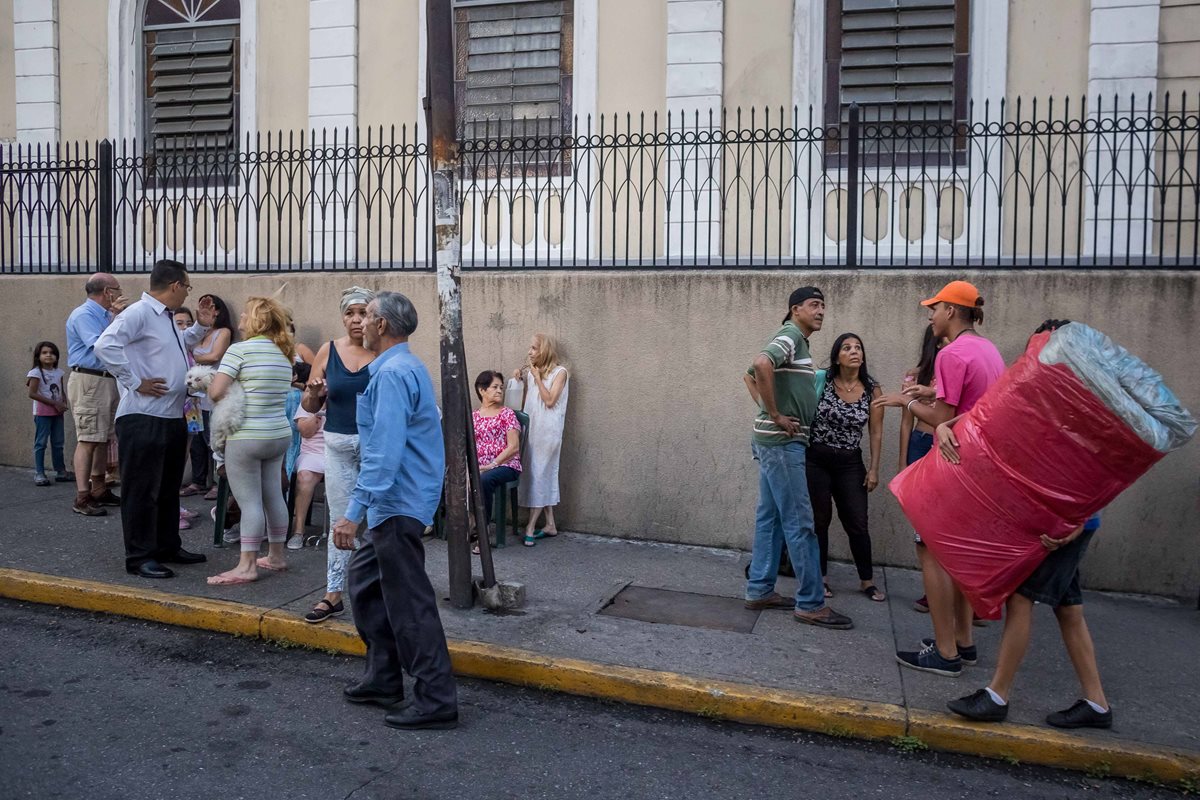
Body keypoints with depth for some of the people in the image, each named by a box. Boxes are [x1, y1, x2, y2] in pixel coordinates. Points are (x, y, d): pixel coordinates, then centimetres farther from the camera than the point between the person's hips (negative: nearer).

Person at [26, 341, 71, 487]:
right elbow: (32, 393, -16)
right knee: (41, 443, -3)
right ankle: (39, 474, -1)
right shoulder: (36, 373, -8)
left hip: (57, 413, 6)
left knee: (58, 443, 10)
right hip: (42, 413, -6)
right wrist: (54, 403, -18)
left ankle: (61, 471, 16)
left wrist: (64, 403, -5)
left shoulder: (59, 372, 9)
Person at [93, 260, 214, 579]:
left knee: (169, 489, 17)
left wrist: (200, 326, 22)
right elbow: (105, 346, -26)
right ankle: (140, 557, 7)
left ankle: (168, 547, 29)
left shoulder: (167, 318, 15)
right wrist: (135, 382, -21)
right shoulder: (139, 313, -14)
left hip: (173, 417, 10)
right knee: (142, 490, -1)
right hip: (143, 418, -10)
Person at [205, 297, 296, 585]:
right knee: (273, 496, 15)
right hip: (280, 434, 7)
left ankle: (247, 565, 2)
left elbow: (216, 392, -16)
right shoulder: (285, 353, 11)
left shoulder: (240, 349, -12)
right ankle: (276, 556, 26)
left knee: (250, 501, -3)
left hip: (246, 437, -7)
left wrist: (206, 383, 6)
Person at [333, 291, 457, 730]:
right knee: (364, 580, 20)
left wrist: (354, 512, -29)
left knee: (409, 603, -4)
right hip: (393, 505, 11)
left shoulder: (393, 374, -19)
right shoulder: (407, 367, 15)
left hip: (397, 504, -11)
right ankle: (382, 679, 29)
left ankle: (436, 701, 5)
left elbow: (385, 451, -27)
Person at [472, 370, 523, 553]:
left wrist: (491, 465, -13)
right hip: (479, 467, 3)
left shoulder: (507, 414, 5)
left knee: (483, 481, -37)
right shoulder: (473, 416, 16)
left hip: (506, 465, -3)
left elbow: (513, 447, -5)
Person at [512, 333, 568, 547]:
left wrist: (538, 378, -11)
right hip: (531, 426, 6)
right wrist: (519, 381, 2)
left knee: (539, 473, -7)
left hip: (547, 429, -6)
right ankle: (550, 525, 14)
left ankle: (531, 527, -5)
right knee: (542, 474, 7)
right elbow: (526, 401, 15)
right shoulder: (530, 371, 13)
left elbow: (550, 401, -11)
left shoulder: (559, 372, -3)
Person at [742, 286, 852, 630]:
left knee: (770, 518, 13)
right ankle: (811, 604, 1)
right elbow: (760, 365, -32)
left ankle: (759, 590, 20)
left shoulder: (797, 342, 19)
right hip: (782, 441, -10)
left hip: (776, 441, 10)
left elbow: (749, 376, 27)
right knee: (799, 522, -6)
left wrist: (766, 409, 12)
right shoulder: (791, 337, -11)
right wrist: (775, 414, -24)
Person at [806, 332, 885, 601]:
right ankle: (821, 577, 20)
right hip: (816, 459, -2)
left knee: (858, 524, 5)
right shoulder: (821, 381, -8)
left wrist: (874, 469, 1)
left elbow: (876, 432, 2)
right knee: (819, 520, 6)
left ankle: (867, 581, 20)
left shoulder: (872, 390, -2)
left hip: (850, 462, 2)